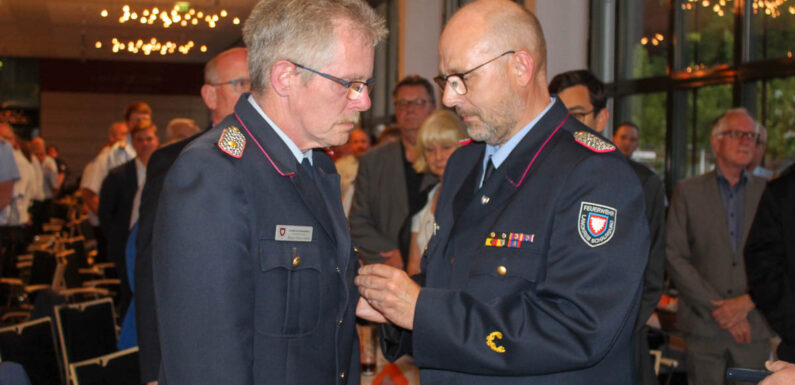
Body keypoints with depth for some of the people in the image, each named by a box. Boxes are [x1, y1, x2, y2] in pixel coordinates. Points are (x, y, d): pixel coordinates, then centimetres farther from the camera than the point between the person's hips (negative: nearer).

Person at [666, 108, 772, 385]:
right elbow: (674, 256, -3)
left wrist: (746, 303, -9)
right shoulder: (688, 191, 5)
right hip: (703, 327, -1)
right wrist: (717, 308, -9)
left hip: (754, 327, 1)